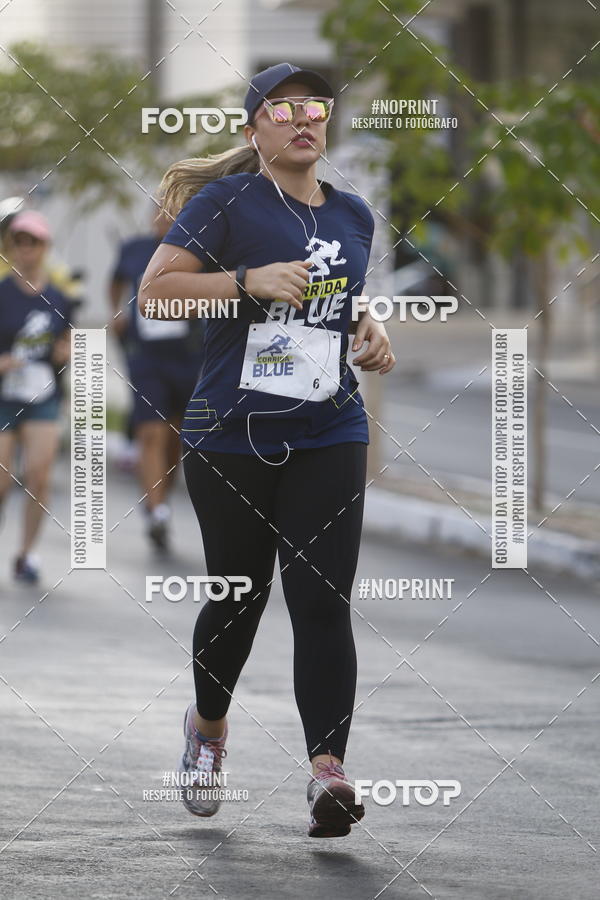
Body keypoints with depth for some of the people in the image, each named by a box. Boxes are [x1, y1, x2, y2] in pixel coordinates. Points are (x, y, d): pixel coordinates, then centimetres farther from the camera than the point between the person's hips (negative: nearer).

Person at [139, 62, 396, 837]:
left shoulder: (353, 215, 13)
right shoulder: (226, 201, -4)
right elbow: (154, 290, -11)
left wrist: (371, 336, 8)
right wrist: (249, 280, -21)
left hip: (329, 437, 3)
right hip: (232, 438, -3)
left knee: (322, 601, -9)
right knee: (238, 595, 8)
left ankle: (327, 769, -18)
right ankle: (208, 724, 37)